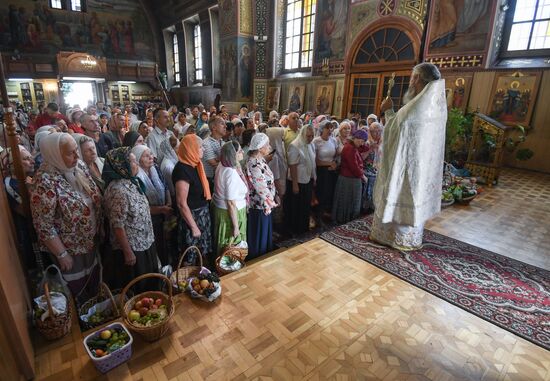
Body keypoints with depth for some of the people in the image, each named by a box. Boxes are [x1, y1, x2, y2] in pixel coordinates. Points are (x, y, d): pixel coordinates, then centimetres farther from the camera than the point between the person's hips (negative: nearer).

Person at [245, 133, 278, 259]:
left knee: (265, 233, 24)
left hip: (265, 204, 9)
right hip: (260, 206, -9)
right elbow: (262, 188, -23)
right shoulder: (254, 164, -26)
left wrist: (275, 195, 9)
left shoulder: (260, 160, 5)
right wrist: (271, 202, -11)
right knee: (259, 237, 9)